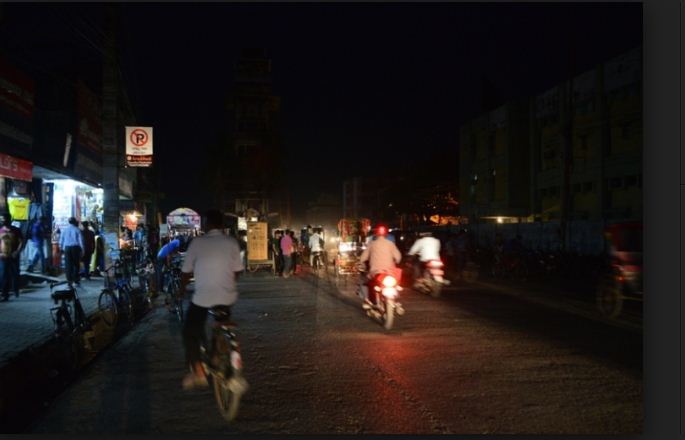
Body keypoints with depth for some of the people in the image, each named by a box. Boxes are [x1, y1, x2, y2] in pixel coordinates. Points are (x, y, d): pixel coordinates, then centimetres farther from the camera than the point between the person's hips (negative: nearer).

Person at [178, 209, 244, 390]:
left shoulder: (197, 242, -6)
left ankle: (198, 372, 4)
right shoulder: (232, 242, -1)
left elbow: (186, 271, -1)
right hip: (227, 296, 3)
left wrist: (182, 289, 18)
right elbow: (237, 271, 2)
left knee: (190, 332, 13)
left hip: (202, 297, -3)